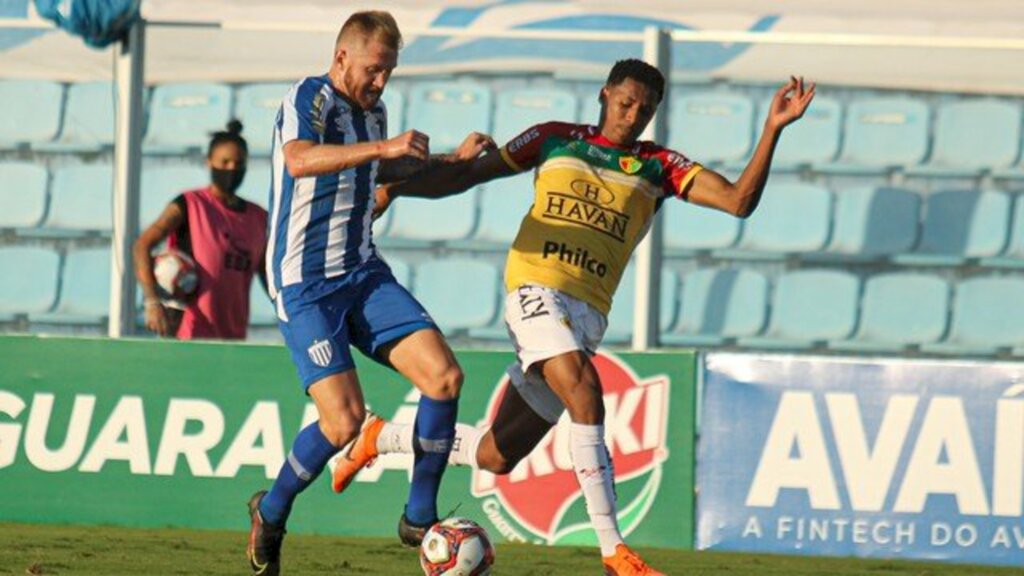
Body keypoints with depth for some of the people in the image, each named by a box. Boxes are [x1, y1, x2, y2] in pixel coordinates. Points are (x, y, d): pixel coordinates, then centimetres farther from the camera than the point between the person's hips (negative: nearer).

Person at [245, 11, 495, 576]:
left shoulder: (372, 111, 14)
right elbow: (298, 160, -34)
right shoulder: (308, 97, -11)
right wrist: (382, 146, -41)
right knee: (344, 420, -17)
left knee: (444, 376, -11)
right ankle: (270, 513, 9)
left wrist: (455, 160, 33)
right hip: (306, 284, -8)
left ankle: (419, 517, 2)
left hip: (363, 274, 8)